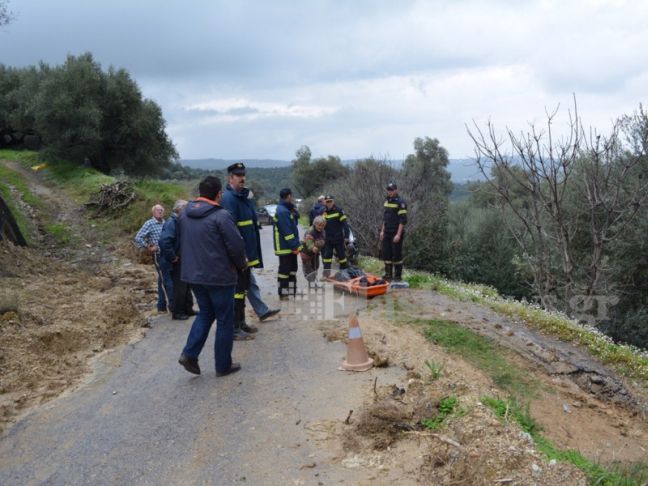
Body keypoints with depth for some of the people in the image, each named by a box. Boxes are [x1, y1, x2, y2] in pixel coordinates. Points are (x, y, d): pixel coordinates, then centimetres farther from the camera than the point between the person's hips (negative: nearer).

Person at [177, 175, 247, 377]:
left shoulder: (185, 214, 4)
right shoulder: (221, 216, -18)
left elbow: (182, 242, 12)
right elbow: (236, 245, -17)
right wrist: (241, 264, 2)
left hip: (193, 275, 7)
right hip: (219, 277, -6)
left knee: (205, 313, 23)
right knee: (225, 320, 8)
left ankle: (189, 354, 9)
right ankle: (223, 365, 16)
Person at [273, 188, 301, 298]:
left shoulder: (287, 209, 15)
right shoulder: (282, 211, -18)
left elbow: (293, 225, 18)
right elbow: (287, 231, -23)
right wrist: (294, 246, -21)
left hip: (290, 246, 10)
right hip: (285, 247, -10)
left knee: (292, 269, 16)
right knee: (284, 270, -3)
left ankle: (292, 291, 24)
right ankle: (283, 294, 4)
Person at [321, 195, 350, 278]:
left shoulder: (339, 211, -7)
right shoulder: (324, 212, 7)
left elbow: (345, 224, -9)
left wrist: (346, 236, -14)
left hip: (338, 239, -4)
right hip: (328, 239, 4)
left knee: (342, 256, 7)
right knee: (326, 256, 2)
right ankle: (326, 275, 6)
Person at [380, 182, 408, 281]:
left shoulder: (400, 203, -11)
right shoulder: (387, 202, 13)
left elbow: (403, 220, -16)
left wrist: (398, 234, -20)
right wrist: (382, 231, 16)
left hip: (396, 234, -7)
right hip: (387, 233, 7)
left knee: (397, 254, -2)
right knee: (386, 254, 9)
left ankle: (398, 276, 8)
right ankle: (388, 274, 19)